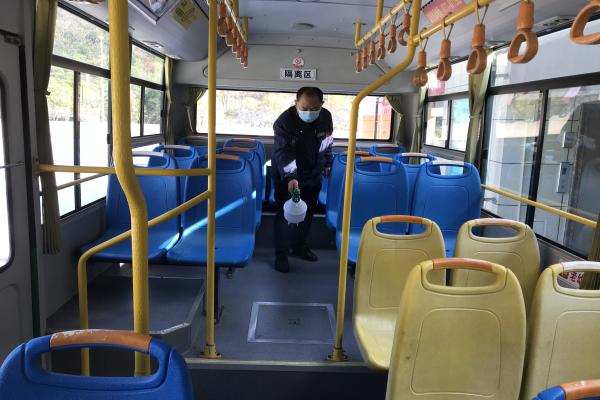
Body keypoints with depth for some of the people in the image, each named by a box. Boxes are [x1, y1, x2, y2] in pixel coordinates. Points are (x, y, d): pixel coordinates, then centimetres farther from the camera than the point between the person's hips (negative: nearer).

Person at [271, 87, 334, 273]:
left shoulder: (326, 117, -9)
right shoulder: (284, 121, -25)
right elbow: (283, 152, -33)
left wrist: (327, 163, 17)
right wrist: (290, 177, -46)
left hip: (313, 176, 5)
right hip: (286, 177, -5)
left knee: (307, 213, 16)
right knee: (285, 215, -3)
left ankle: (299, 246, 35)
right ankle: (281, 255, 10)